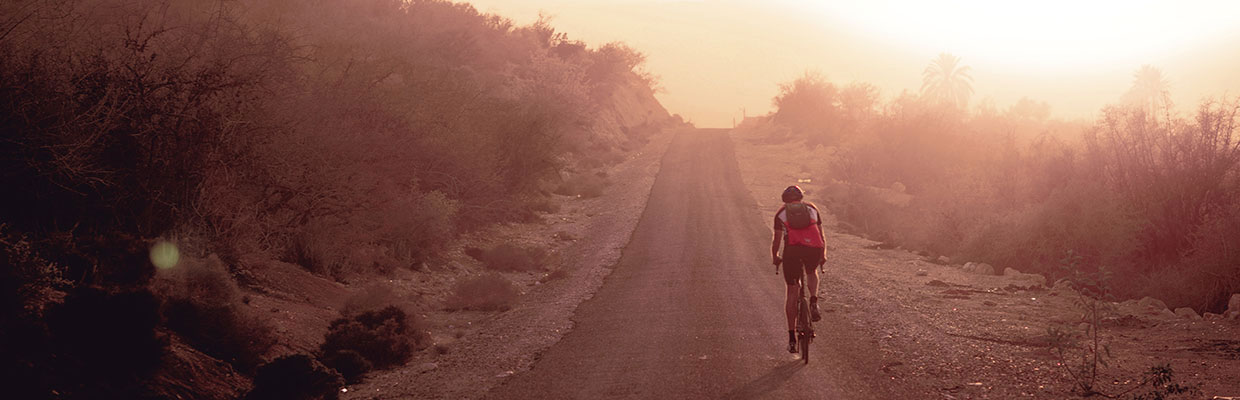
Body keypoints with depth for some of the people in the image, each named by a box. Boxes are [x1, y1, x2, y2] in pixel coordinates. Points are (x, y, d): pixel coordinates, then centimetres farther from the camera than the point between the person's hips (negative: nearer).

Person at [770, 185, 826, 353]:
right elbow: (821, 235, 22)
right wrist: (823, 254, 34)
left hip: (792, 250, -1)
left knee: (792, 292, 9)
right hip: (814, 249, 1)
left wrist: (775, 257, 26)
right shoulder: (811, 208, 23)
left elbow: (777, 239, 11)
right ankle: (813, 302, 6)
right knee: (812, 273, 35)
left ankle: (792, 337, 8)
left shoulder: (781, 213, 18)